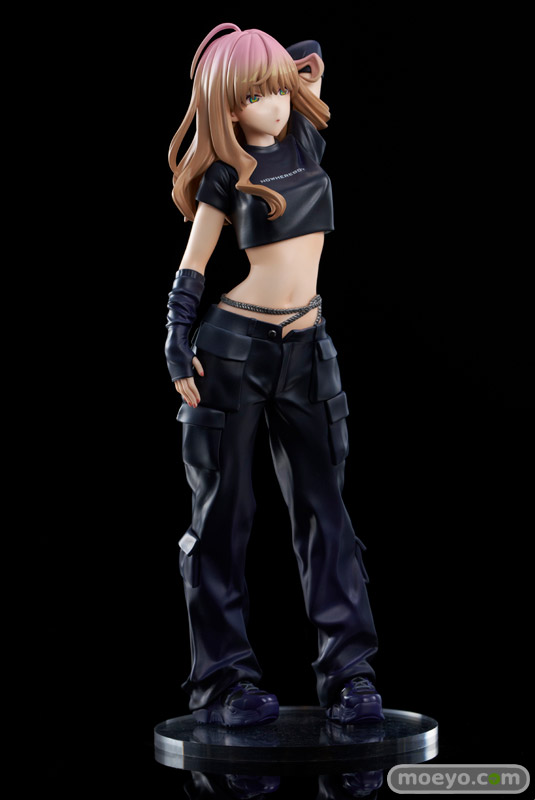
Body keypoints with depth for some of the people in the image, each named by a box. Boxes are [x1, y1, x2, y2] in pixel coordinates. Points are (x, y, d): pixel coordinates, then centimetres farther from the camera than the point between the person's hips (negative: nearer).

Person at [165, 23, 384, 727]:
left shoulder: (307, 137, 7)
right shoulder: (227, 175, -3)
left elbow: (309, 60, 27)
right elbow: (192, 265, 0)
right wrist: (177, 343, -8)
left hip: (307, 349, 4)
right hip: (233, 347, -4)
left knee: (322, 505, 3)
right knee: (224, 511, 2)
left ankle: (348, 671, 7)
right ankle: (223, 677, 8)